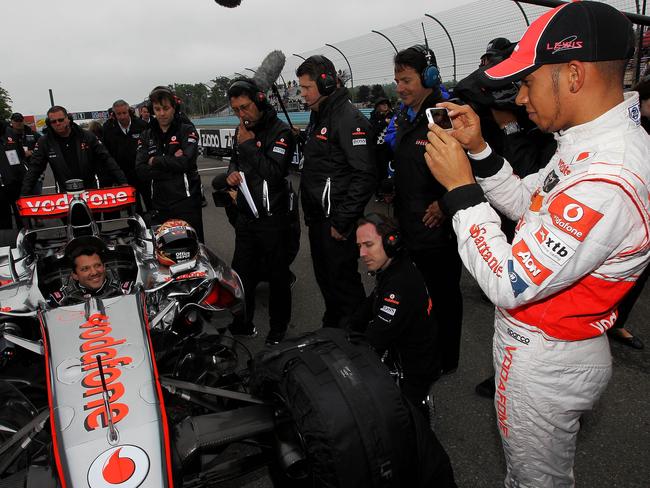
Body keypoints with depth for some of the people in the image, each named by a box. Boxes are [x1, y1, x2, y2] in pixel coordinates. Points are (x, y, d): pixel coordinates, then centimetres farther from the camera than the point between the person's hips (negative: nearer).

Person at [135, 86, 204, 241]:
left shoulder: (187, 130, 2)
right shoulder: (146, 136, 11)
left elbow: (186, 161, -16)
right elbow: (140, 171, -3)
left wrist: (155, 161, -5)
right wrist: (172, 163, -12)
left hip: (186, 202, -3)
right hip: (159, 206, 3)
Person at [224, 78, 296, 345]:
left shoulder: (280, 132, -13)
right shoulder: (242, 130, 10)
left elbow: (276, 173, -25)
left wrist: (248, 145, -19)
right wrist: (232, 173, 3)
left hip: (271, 218, -7)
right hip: (246, 214, 7)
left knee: (277, 276, 6)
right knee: (241, 272, 16)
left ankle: (278, 331, 22)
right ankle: (242, 324, 34)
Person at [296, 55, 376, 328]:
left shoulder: (349, 119, -15)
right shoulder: (317, 117, 15)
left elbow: (365, 175, -23)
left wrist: (342, 222, -22)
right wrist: (310, 212, 17)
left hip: (337, 222, -9)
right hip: (317, 217, 9)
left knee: (343, 280, -1)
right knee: (325, 278, 19)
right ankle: (331, 328, 36)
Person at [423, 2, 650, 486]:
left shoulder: (610, 180, -33)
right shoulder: (585, 144, -1)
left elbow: (510, 284, -31)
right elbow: (526, 204, 11)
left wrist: (460, 187, -25)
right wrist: (479, 149, -2)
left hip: (547, 362, -9)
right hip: (530, 339, 9)